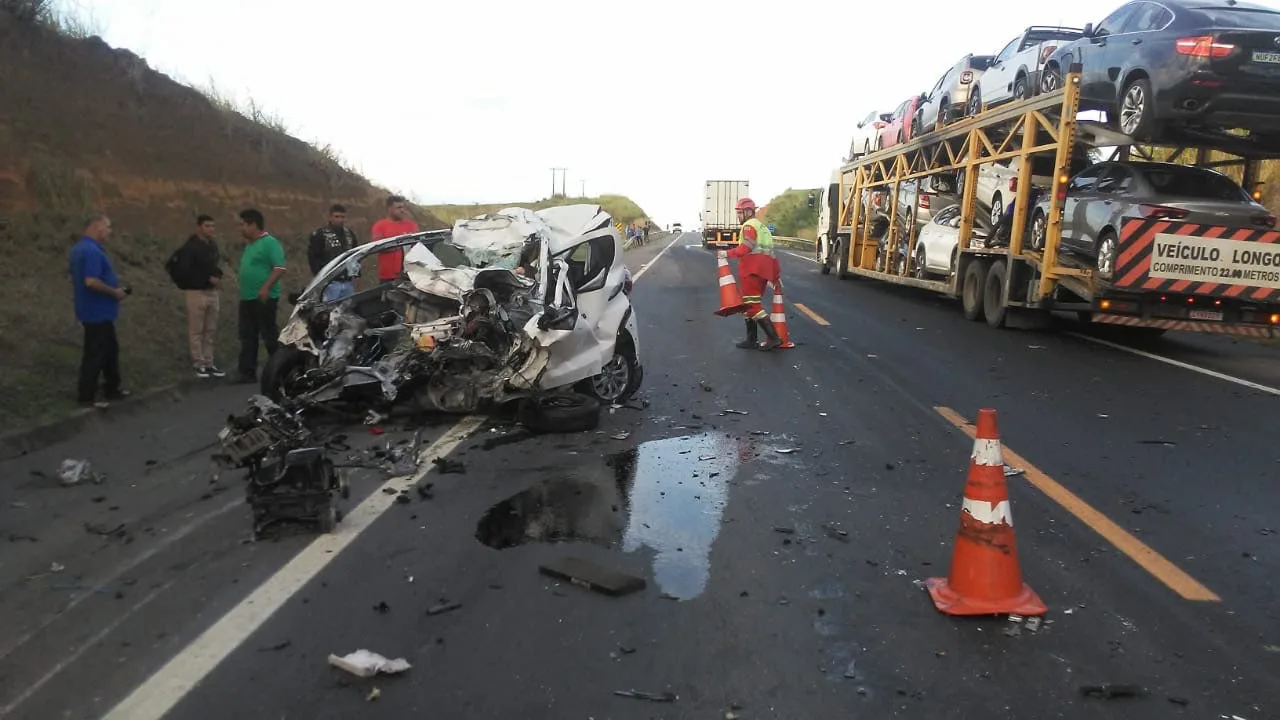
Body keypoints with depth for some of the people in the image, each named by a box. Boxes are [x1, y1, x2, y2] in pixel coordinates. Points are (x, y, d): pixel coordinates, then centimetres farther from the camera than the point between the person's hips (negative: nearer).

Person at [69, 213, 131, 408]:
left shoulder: (80, 248, 12)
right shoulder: (92, 250, -22)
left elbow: (77, 279, 20)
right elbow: (91, 282, -29)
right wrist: (114, 292, -16)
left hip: (98, 311, 11)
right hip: (97, 313, -11)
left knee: (110, 350, 19)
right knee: (95, 355, -1)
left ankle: (113, 388, 29)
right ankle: (87, 397, 8)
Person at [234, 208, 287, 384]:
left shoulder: (270, 243, -12)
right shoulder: (250, 245, 17)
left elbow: (280, 268, -20)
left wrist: (265, 288, -27)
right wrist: (243, 291, 21)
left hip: (264, 298, -9)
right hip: (247, 298, 9)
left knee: (270, 336, -3)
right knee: (247, 337, 10)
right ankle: (248, 372, 15)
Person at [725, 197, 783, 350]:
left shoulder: (749, 226, -4)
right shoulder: (761, 227, 27)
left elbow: (745, 248, -20)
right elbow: (770, 252, 25)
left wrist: (728, 253, -11)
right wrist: (776, 274, 25)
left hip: (753, 270, -10)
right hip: (763, 270, 10)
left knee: (752, 305, -11)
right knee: (748, 303, 15)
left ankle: (774, 338, -16)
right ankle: (751, 340, 17)